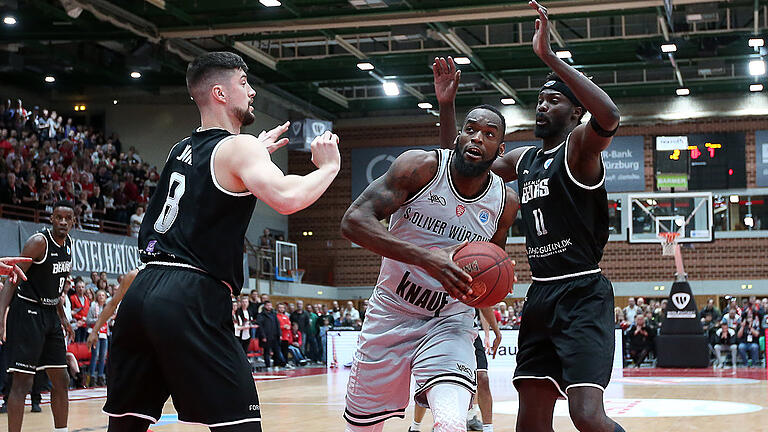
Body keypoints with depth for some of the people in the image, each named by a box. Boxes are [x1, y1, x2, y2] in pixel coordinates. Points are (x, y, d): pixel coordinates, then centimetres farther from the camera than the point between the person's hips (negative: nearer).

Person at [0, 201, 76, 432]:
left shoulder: (68, 244, 9)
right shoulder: (39, 242, -16)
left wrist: (63, 318, 19)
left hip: (50, 315, 8)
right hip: (27, 312, -8)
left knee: (61, 380, 10)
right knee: (22, 382, -12)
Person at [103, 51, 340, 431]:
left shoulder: (181, 149, 21)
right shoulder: (239, 147, -3)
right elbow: (287, 198, -21)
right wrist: (329, 166, -4)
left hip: (141, 292, 8)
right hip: (190, 298, -8)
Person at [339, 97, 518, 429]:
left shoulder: (505, 203, -5)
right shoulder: (421, 166, -15)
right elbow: (354, 221, -25)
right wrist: (426, 257, -36)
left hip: (449, 321, 1)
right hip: (390, 313, 0)